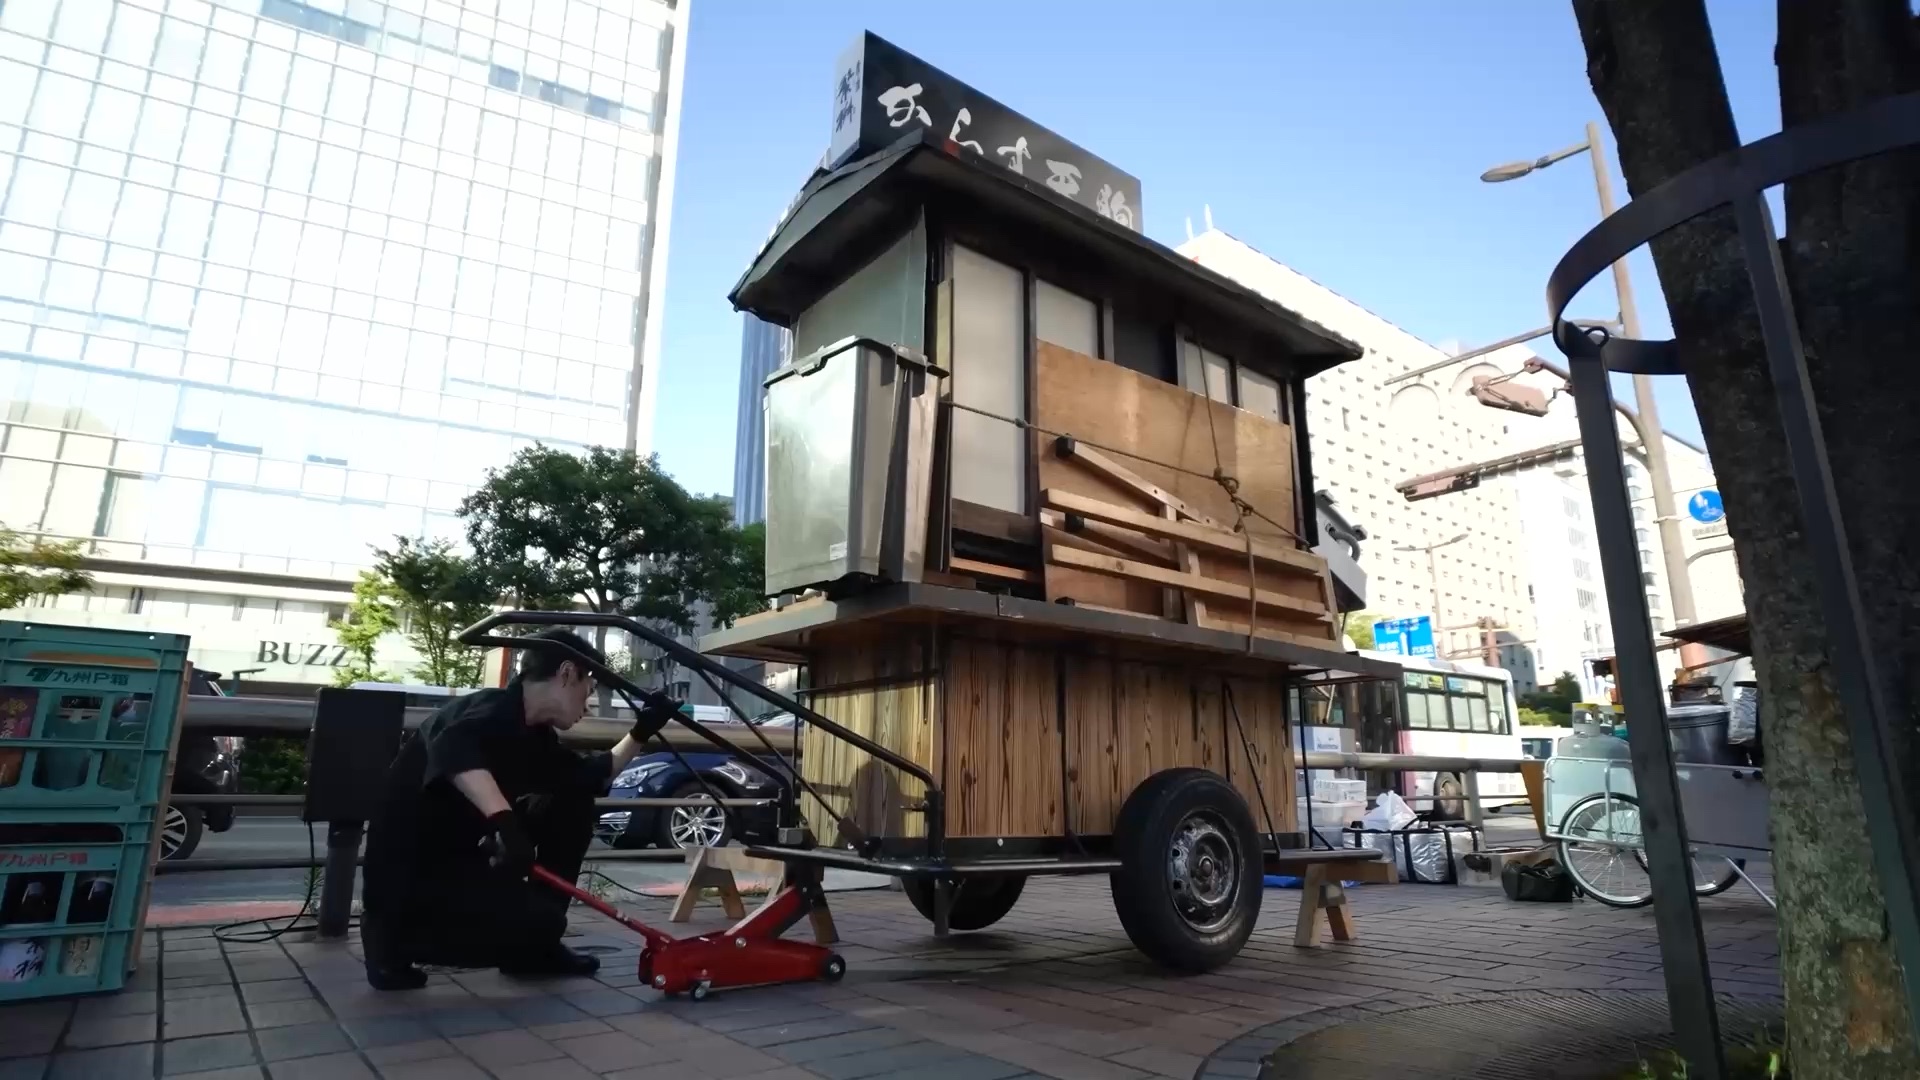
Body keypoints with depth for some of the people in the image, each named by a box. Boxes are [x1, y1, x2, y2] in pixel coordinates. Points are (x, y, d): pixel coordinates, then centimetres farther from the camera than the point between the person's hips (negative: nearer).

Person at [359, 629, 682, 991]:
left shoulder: (532, 735, 6)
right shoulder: (492, 710, -21)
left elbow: (594, 776, 20)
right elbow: (453, 748, -46)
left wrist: (641, 732, 10)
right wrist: (504, 819, -57)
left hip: (459, 855, 9)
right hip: (408, 873, -9)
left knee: (574, 804, 4)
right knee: (541, 923, -19)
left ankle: (534, 948, 10)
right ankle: (396, 934, -1)